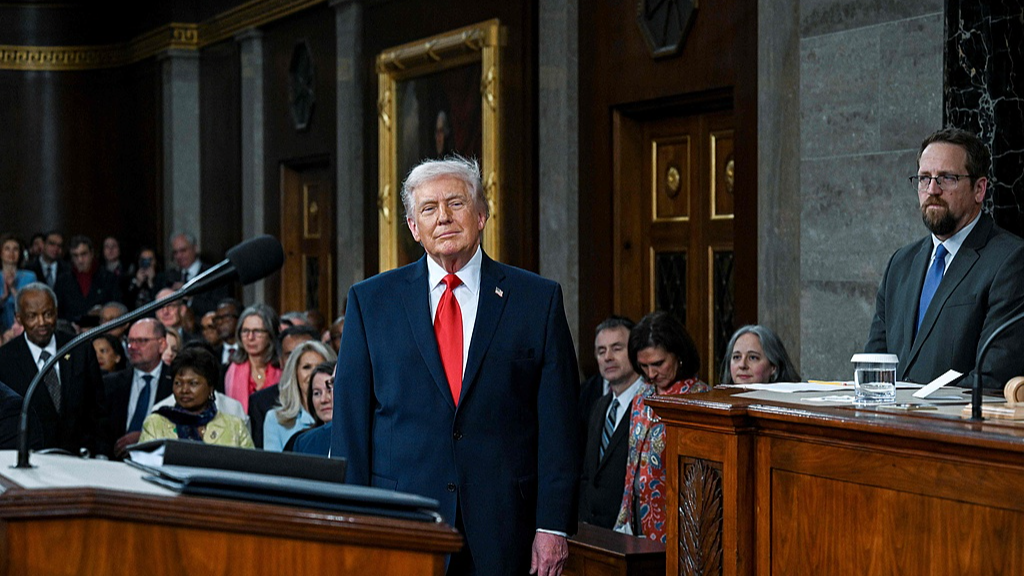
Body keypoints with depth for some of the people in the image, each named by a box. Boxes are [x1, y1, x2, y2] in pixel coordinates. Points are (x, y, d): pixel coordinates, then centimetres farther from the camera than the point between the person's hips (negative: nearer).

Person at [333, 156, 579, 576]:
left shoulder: (538, 299, 5)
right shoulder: (371, 300, 7)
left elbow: (557, 422, 2)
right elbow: (350, 420, 5)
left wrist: (553, 525, -4)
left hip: (502, 524, 0)